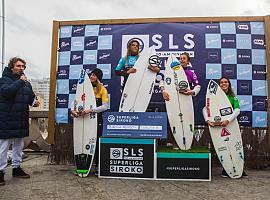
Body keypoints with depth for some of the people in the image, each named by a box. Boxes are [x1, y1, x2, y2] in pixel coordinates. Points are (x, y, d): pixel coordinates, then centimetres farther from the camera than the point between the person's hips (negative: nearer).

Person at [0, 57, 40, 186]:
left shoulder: (26, 82, 14)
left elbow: (31, 96, 19)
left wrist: (34, 101, -2)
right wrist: (19, 82, -21)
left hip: (21, 120, 6)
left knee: (19, 146, 15)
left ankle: (16, 168, 28)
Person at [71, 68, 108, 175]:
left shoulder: (102, 89, -1)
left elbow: (105, 106, -12)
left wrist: (91, 110, -22)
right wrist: (73, 110, -12)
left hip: (97, 120, -3)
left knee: (97, 143, 3)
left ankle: (98, 166, 16)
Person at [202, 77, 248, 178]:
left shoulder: (233, 97, 6)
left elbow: (237, 110, -7)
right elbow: (205, 109, -8)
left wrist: (228, 120, -23)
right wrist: (207, 120, -24)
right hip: (218, 125, -2)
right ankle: (225, 170, 16)